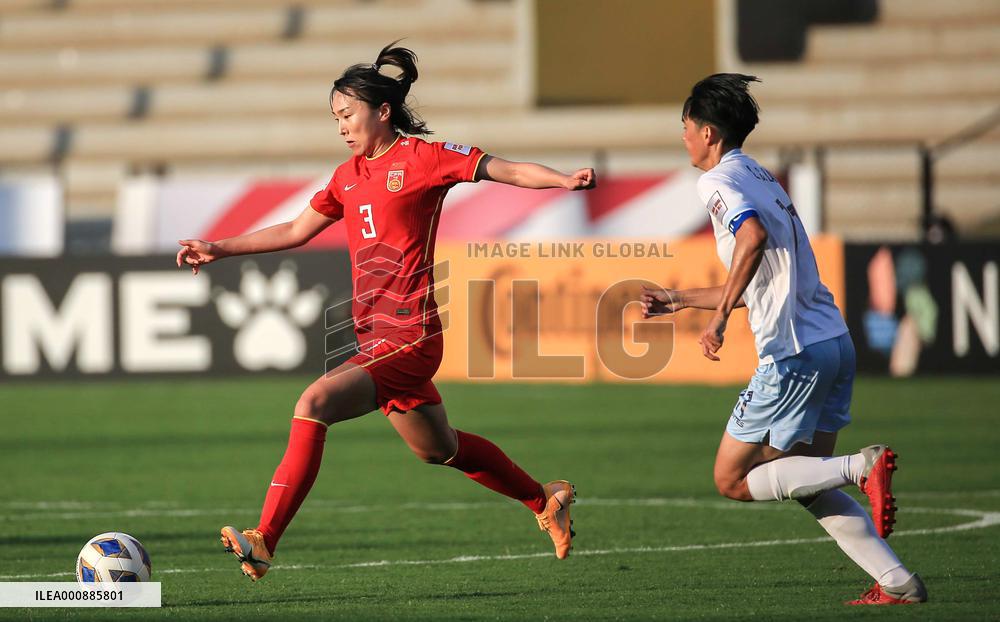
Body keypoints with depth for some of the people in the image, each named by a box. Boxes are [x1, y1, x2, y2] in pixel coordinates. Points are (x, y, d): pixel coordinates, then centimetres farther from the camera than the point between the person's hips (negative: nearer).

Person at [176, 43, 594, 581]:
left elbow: (508, 171, -9)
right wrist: (220, 249, 24)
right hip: (375, 338, 9)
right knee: (437, 448, 21)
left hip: (409, 339, -9)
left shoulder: (423, 157, -6)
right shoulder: (349, 176, 16)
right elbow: (297, 230, 26)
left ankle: (264, 542, -28)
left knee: (314, 404, -25)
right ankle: (545, 501, 42)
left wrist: (567, 180, -25)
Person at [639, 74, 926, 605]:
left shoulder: (718, 181, -6)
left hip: (794, 353, -9)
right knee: (808, 483, 15)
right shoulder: (759, 176, 23)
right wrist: (681, 299, 36)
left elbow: (753, 236, -29)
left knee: (733, 480, 1)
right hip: (834, 342, 9)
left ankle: (863, 467, -14)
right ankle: (898, 583, 3)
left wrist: (721, 315, -26)